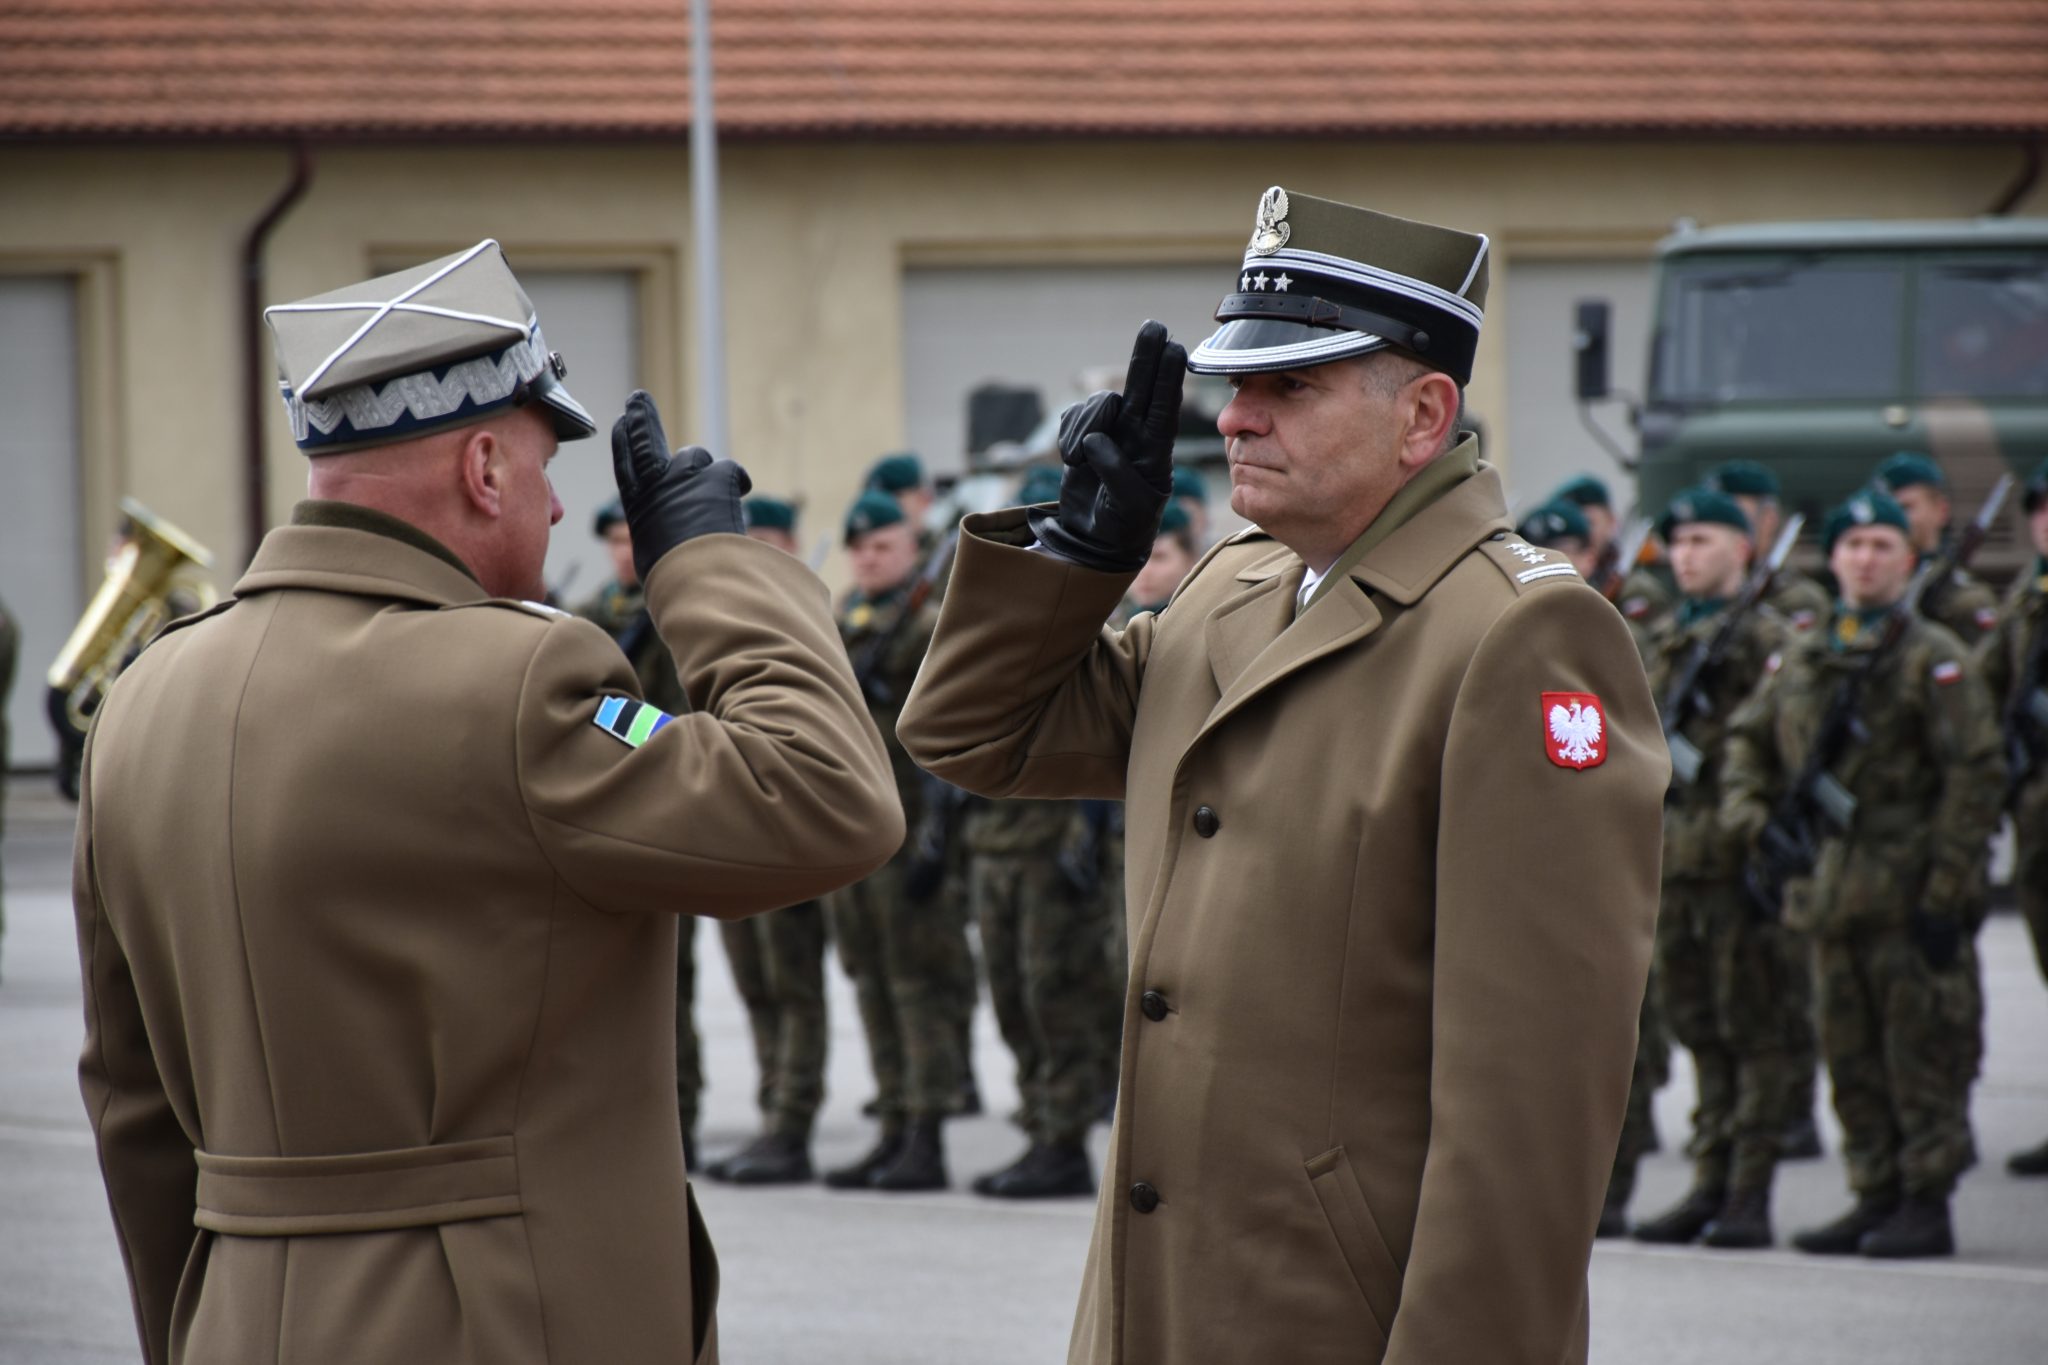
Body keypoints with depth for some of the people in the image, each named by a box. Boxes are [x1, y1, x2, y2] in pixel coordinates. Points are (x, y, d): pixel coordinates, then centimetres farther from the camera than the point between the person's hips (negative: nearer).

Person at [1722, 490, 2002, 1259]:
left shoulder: (1934, 659, -4)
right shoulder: (1801, 660, 13)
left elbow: (1975, 775, -8)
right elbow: (1748, 738, 24)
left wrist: (1946, 891, -13)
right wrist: (1750, 812, 3)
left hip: (1908, 896, -6)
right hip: (1830, 892, 6)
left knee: (1919, 1051, -3)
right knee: (1851, 1058, 9)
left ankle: (1927, 1207, 1)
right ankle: (1876, 1196, 17)